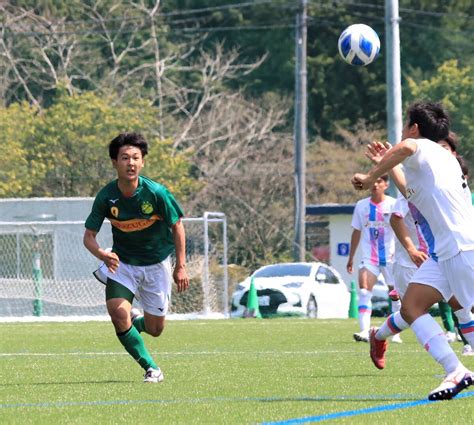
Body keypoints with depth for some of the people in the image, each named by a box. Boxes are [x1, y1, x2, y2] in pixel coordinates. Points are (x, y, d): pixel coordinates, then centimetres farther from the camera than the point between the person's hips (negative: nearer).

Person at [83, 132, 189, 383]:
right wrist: (103, 255, -32)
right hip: (122, 263, 0)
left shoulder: (156, 193, -21)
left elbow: (177, 227, -7)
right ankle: (151, 369, -8)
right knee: (118, 312, -24)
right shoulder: (106, 197, -17)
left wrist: (180, 267, -9)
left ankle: (134, 323, 44)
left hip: (156, 264, 0)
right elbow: (89, 236, -10)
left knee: (155, 329, 5)